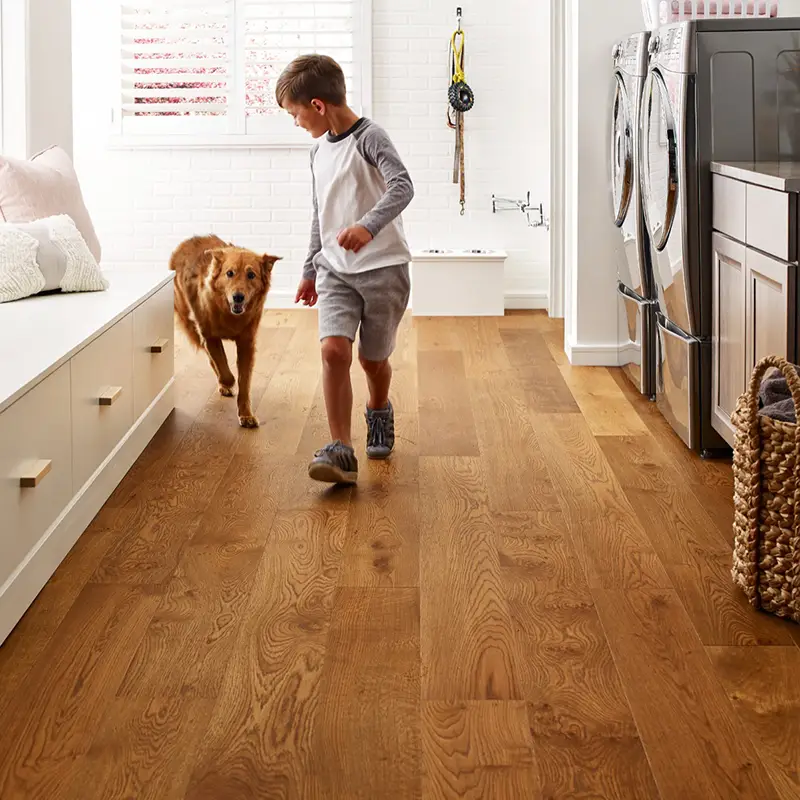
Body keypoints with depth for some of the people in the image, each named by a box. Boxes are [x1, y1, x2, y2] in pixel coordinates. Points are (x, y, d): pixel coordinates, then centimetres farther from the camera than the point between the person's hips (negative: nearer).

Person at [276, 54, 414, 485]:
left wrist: (369, 225, -42)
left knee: (373, 357, 8)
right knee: (334, 349, -15)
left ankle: (380, 412, 41)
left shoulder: (369, 137, -10)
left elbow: (402, 186, -25)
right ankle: (340, 451, -15)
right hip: (336, 269, 5)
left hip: (383, 267, -5)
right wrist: (310, 270, 28)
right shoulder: (319, 150, 13)